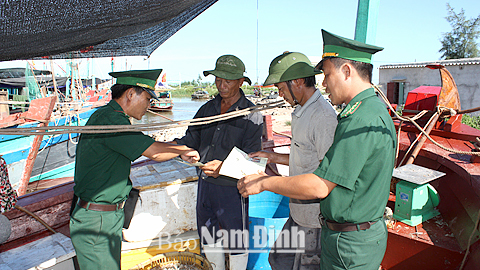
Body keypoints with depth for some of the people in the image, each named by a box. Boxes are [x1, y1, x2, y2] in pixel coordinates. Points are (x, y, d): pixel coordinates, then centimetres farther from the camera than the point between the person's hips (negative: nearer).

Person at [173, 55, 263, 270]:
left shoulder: (251, 116, -11)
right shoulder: (207, 109, 6)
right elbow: (191, 140, 5)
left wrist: (224, 167, -35)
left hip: (232, 188, -5)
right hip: (205, 183, 6)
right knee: (207, 236, 22)